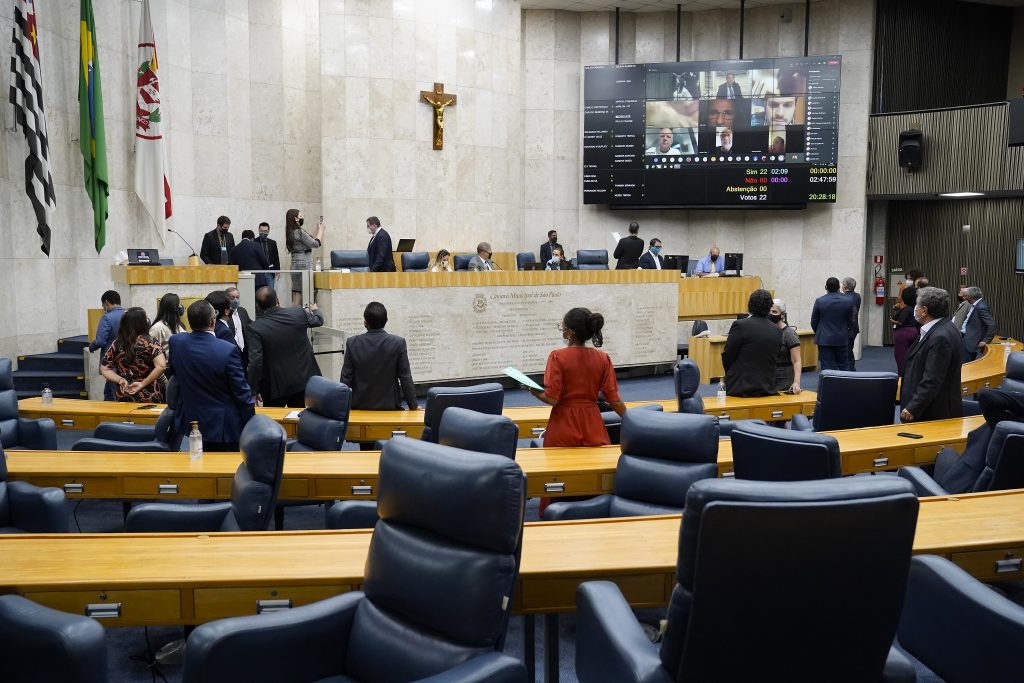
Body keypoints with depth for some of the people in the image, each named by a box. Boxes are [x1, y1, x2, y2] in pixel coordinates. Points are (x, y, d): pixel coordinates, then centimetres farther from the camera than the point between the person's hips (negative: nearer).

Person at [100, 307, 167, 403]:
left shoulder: (116, 345, 1)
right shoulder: (149, 342, -12)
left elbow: (104, 369, 5)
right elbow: (161, 366, -23)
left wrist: (120, 380, -6)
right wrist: (143, 383, -15)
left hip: (123, 397, 4)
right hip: (149, 398, -4)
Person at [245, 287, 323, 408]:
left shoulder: (255, 328, -17)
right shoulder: (298, 313, -9)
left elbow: (255, 362, -19)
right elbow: (318, 320, 14)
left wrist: (253, 390, -8)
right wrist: (314, 309, 38)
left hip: (274, 386, -2)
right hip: (301, 381, 3)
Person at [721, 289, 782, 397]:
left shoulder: (740, 325, -12)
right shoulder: (777, 331, 4)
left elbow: (727, 357, -5)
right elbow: (774, 359, 11)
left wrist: (730, 374, 13)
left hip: (741, 388, -5)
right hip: (767, 388, 5)